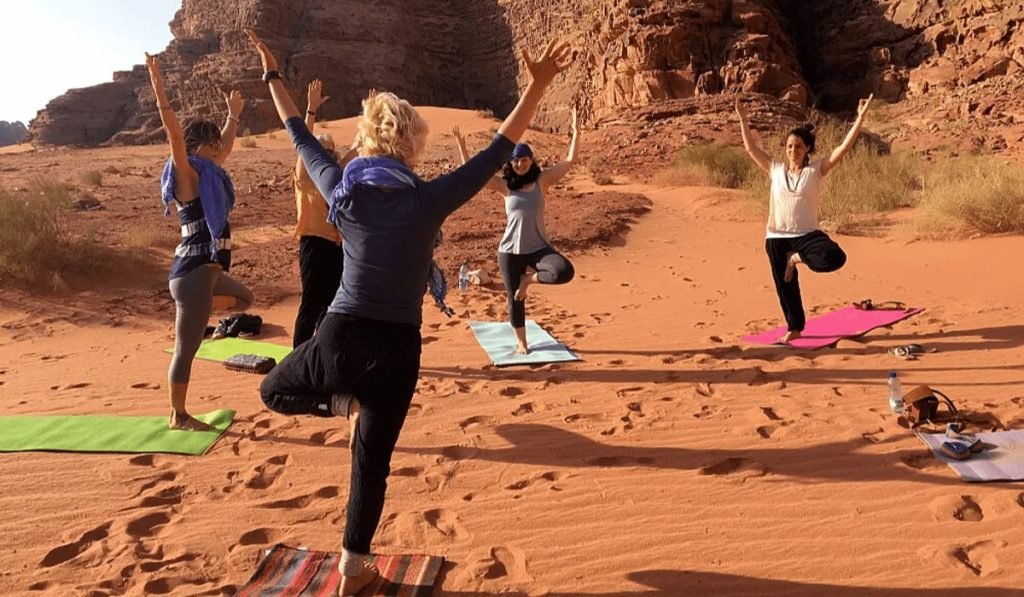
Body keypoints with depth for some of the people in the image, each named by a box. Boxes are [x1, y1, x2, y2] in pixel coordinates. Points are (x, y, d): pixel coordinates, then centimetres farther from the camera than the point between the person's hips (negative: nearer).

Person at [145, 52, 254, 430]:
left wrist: (234, 114, 38)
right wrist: (158, 86, -24)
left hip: (210, 269, 9)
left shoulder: (209, 174, 14)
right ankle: (178, 417, 12)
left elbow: (226, 146, 30)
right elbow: (174, 132, -21)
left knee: (242, 299, 31)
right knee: (187, 347, 0)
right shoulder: (187, 175, -9)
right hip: (193, 270, -9)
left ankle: (188, 313, 20)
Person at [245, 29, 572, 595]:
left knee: (273, 391, 33)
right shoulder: (429, 201, -11)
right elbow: (498, 150, -8)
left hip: (339, 338, 2)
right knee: (371, 463, 14)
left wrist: (273, 76, 27)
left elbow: (300, 137, 13)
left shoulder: (342, 190, -3)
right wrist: (538, 85, -5)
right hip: (396, 350, -1)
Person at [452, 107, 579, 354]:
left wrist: (576, 132, -10)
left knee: (565, 271, -27)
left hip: (539, 247, 0)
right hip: (510, 250, 0)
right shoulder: (505, 185, 1)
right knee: (515, 298, 7)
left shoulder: (542, 180, 0)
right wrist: (462, 146, -10)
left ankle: (529, 277, 2)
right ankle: (521, 342, 29)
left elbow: (569, 161, -3)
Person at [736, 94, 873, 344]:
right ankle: (794, 328, 30)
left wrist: (860, 117, -10)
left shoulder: (816, 170, 0)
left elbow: (844, 147, -5)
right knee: (785, 287, 9)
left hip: (806, 234, -1)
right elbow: (750, 147, 9)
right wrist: (743, 119, 7)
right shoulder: (776, 170, 5)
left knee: (834, 258, -30)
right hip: (777, 237, 2)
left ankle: (797, 258, 1)